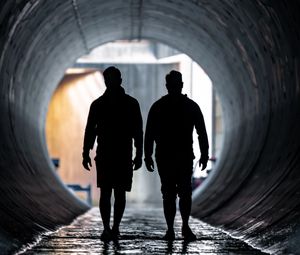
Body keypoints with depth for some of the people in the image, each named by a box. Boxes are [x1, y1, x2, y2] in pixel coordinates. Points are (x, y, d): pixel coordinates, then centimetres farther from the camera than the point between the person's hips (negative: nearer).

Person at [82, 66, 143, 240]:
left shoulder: (131, 104, 3)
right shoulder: (98, 104, 5)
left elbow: (138, 131, 3)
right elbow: (90, 130, 6)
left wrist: (139, 155, -2)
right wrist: (86, 154, 1)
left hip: (124, 157, 0)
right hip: (104, 156, 0)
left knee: (120, 193, 3)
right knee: (105, 192, -6)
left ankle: (115, 228, 13)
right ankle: (107, 229, -7)